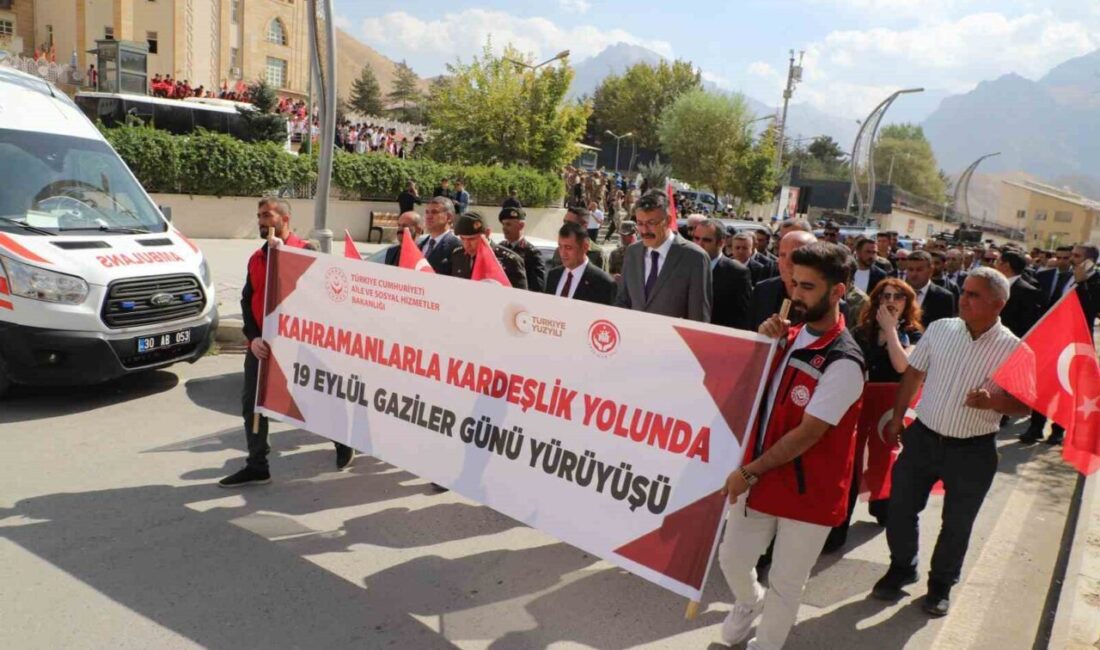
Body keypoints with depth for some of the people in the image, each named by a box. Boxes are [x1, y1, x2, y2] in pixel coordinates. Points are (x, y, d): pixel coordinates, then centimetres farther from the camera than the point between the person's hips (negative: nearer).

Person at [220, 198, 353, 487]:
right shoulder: (256, 258, 12)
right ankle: (257, 466, 16)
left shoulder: (305, 252, -8)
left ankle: (343, 444, 29)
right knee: (252, 403, 6)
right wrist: (252, 337, -4)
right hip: (261, 343, 6)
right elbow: (247, 300, 11)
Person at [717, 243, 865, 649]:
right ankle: (749, 602, 50)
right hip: (760, 477, 6)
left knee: (785, 584, 12)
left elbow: (807, 434, -22)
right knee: (732, 557, 17)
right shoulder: (791, 335, 1)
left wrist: (748, 472, -16)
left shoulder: (843, 362, -22)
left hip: (808, 492, -6)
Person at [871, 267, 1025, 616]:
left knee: (957, 523, 14)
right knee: (900, 508, 12)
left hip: (973, 451, -2)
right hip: (923, 437, 2)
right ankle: (901, 568, 36)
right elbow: (914, 374, 7)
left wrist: (993, 401, -28)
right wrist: (897, 417, 9)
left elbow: (1023, 404, -7)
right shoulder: (939, 329, -4)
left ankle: (941, 583, 37)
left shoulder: (1013, 349, -12)